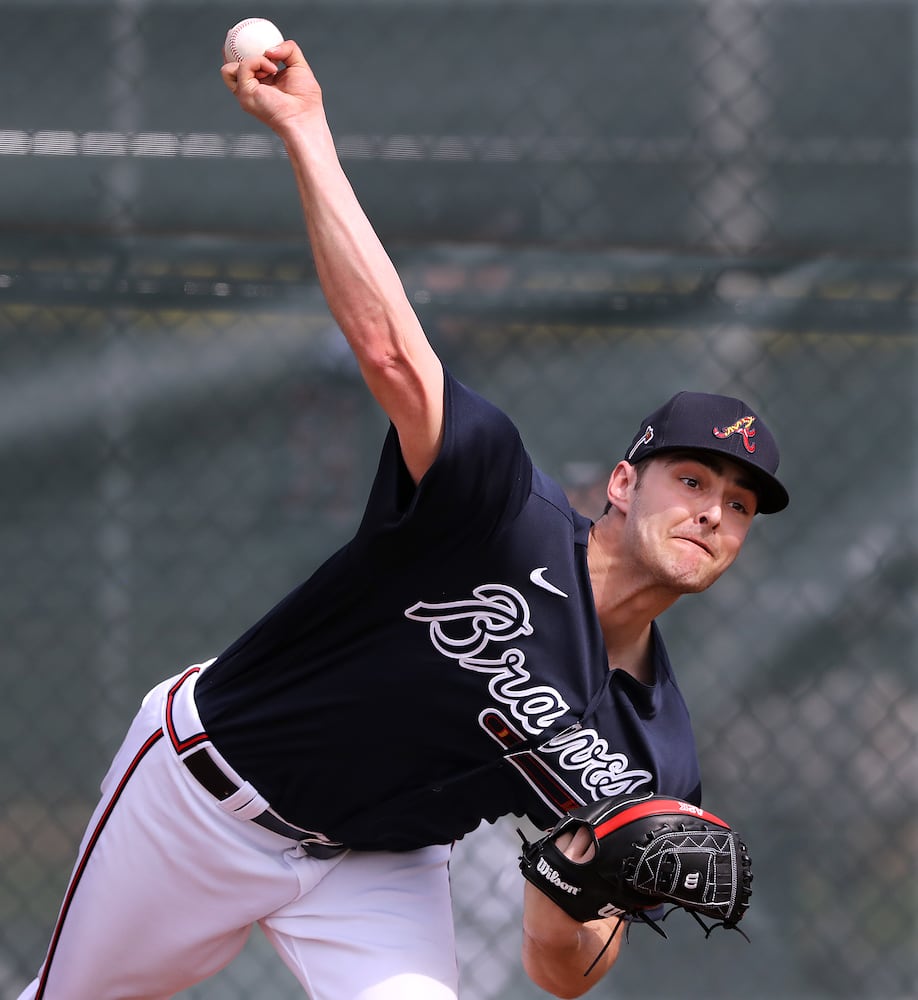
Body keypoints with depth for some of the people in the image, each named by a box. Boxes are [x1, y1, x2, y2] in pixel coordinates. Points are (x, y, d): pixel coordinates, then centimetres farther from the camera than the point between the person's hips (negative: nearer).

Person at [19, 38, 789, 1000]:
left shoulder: (651, 757, -11)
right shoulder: (507, 508, -23)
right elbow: (391, 346, -33)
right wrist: (303, 128, -40)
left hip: (380, 871, 3)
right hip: (206, 784, -3)